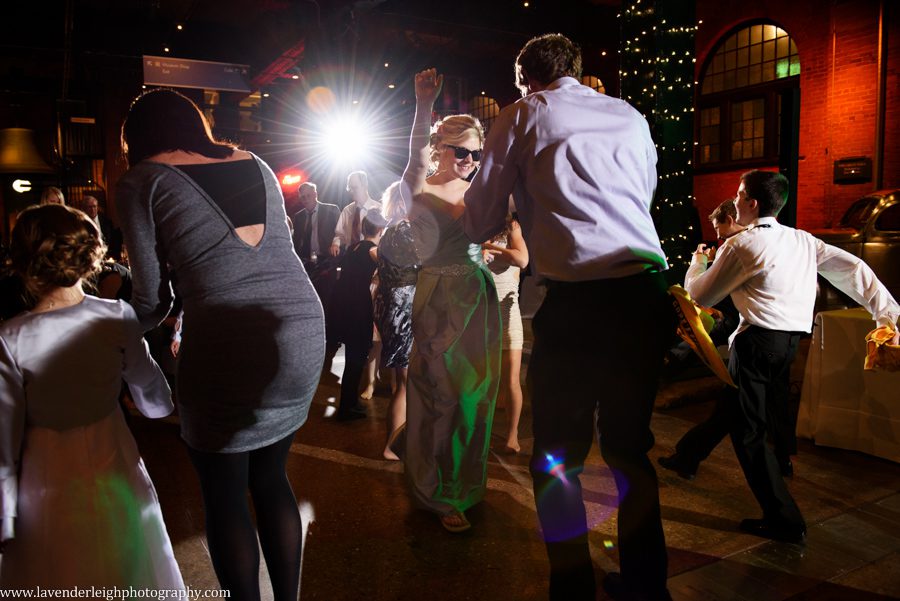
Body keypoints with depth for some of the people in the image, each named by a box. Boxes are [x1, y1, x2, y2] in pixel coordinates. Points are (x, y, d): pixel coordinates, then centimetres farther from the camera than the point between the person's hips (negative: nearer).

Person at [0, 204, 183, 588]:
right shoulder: (118, 317, -15)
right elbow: (150, 394, -4)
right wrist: (165, 405, 19)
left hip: (46, 481, -1)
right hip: (111, 467, 1)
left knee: (53, 572, 22)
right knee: (126, 567, 22)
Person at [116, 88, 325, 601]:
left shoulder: (142, 182, 2)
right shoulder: (256, 165, 16)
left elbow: (154, 298, 2)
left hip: (227, 347, -5)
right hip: (307, 329, 6)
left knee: (224, 494, 13)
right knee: (271, 475, 21)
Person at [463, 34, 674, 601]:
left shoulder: (522, 115, 8)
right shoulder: (631, 117, 19)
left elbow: (481, 223, 9)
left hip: (576, 297, -5)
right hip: (648, 289, 5)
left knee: (557, 457, 8)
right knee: (629, 446, 19)